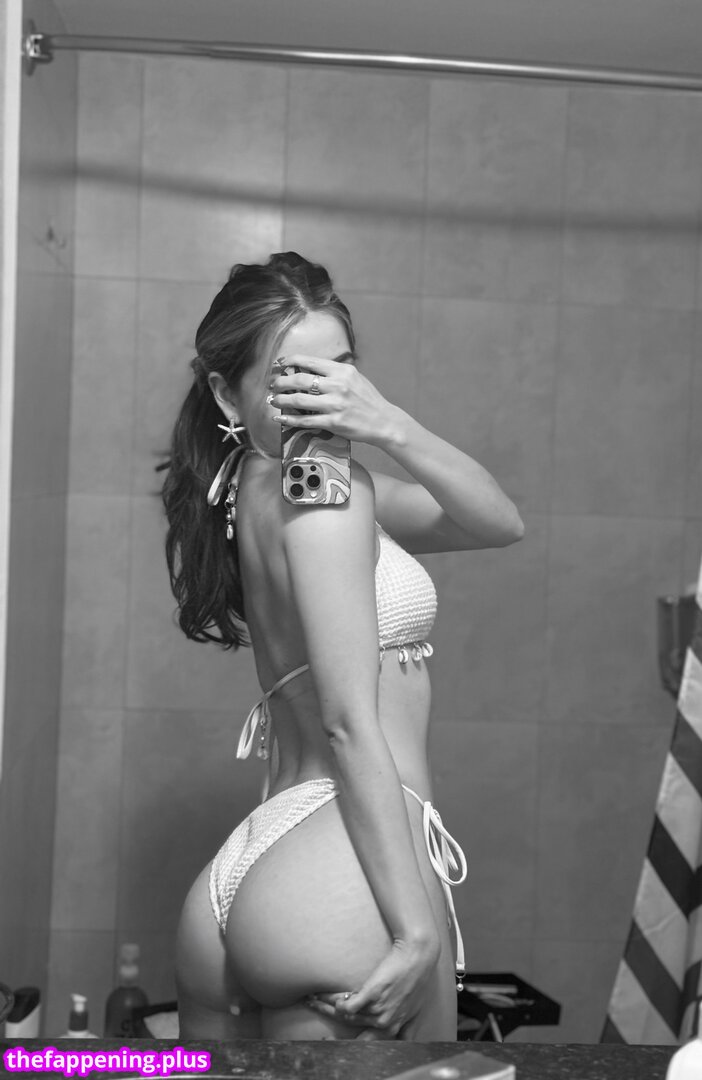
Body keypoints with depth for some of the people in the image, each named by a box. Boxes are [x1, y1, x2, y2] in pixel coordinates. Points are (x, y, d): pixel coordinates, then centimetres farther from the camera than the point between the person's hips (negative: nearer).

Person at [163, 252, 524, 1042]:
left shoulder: (254, 489, 15)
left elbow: (501, 524, 9)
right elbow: (350, 723, -17)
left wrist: (391, 426, -7)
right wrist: (417, 928, -18)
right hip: (349, 875, -9)